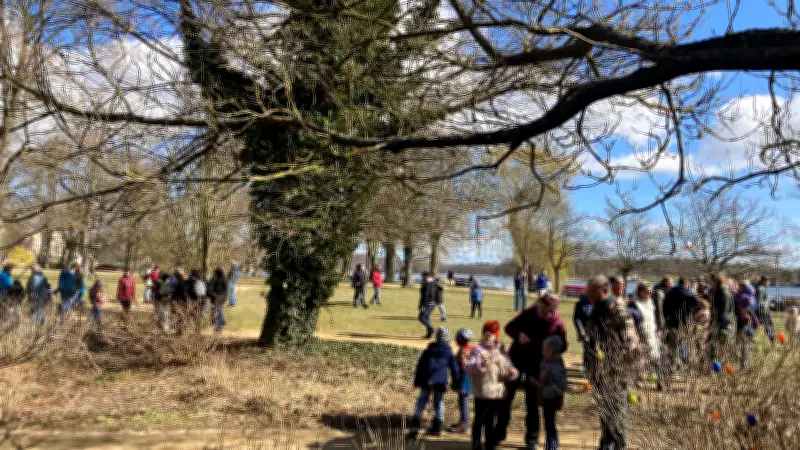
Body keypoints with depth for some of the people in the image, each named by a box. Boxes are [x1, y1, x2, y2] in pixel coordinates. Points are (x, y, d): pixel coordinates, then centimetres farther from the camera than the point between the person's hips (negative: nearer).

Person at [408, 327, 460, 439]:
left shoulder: (428, 350, 12)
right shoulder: (449, 353, 8)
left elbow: (420, 366, 12)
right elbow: (455, 369, 8)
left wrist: (417, 381, 16)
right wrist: (455, 384, 15)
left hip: (426, 381, 1)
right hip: (440, 382, -1)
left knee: (421, 402, 6)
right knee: (439, 403, 13)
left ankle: (415, 427, -5)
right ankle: (436, 428, 12)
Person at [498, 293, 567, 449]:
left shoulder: (557, 324, -14)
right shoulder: (529, 313, -9)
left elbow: (562, 347, -5)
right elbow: (510, 327, -1)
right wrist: (518, 335, -21)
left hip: (536, 366, -2)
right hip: (516, 360, 2)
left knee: (532, 403, 6)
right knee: (506, 397, 9)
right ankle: (500, 432, 24)